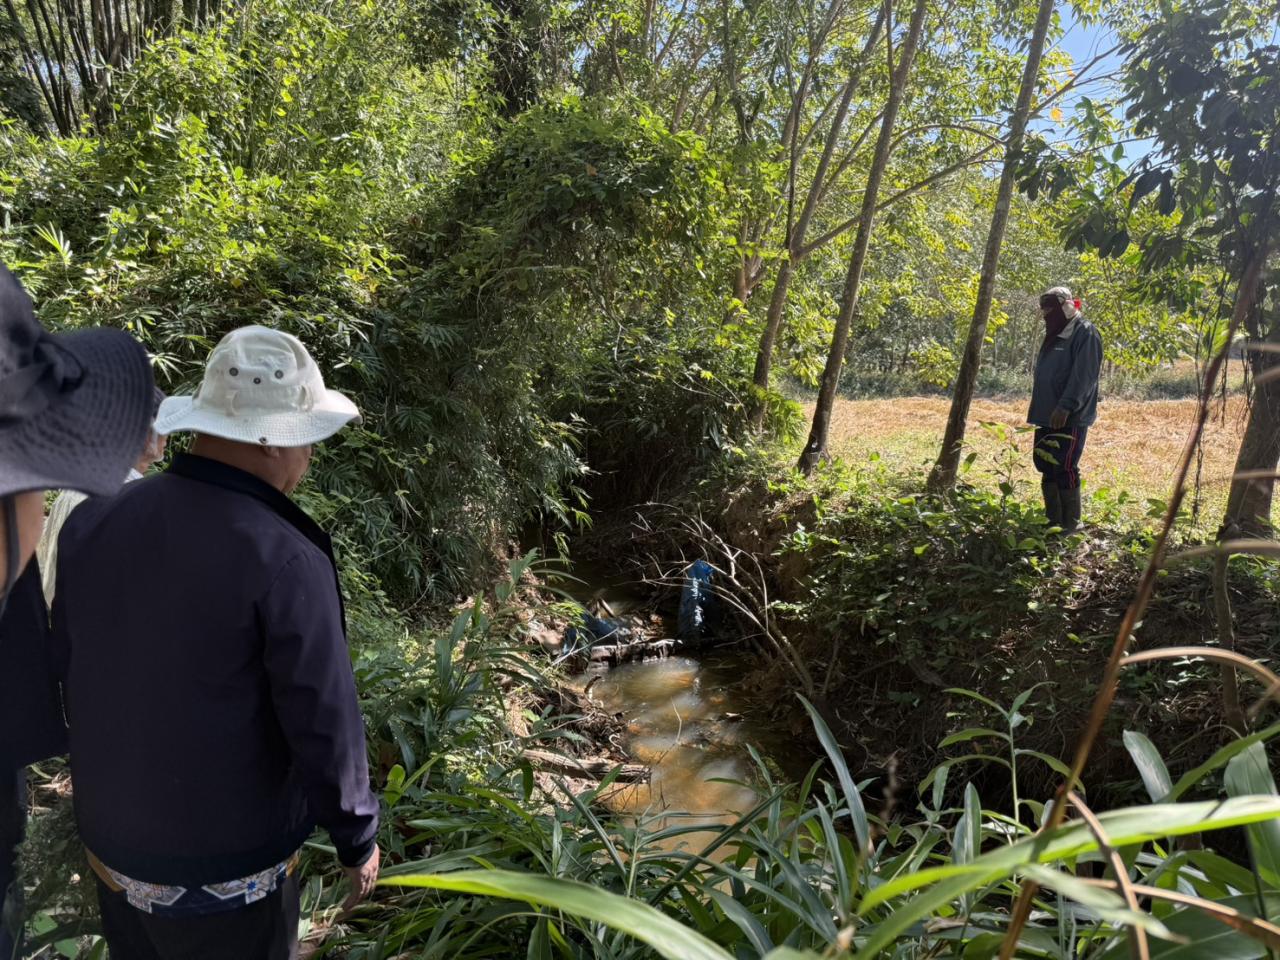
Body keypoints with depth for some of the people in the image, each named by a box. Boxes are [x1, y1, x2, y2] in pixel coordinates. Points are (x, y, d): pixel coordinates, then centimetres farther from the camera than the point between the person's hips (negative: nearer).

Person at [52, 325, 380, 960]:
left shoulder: (92, 523, -9)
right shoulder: (285, 559, -27)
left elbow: (68, 662, 5)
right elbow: (325, 728, -22)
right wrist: (358, 838, -5)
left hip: (112, 845, 5)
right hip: (231, 868, -5)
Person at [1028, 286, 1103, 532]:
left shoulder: (1085, 332, -9)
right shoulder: (1056, 334, 18)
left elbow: (1083, 376, -19)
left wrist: (1066, 406, -26)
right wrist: (1038, 409, 18)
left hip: (1070, 417, -9)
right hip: (1047, 415, 9)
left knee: (1065, 469, -6)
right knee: (1046, 466, 11)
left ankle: (1069, 526, 3)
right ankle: (1052, 521, 21)